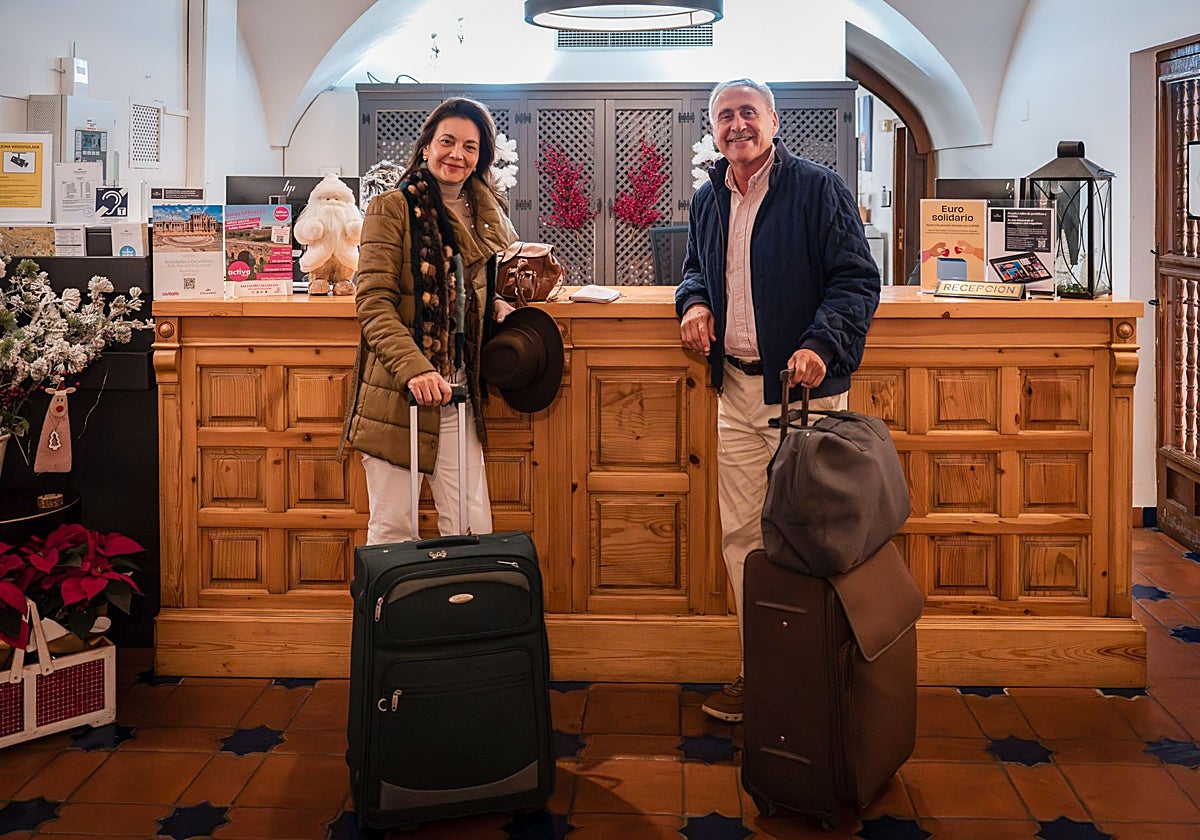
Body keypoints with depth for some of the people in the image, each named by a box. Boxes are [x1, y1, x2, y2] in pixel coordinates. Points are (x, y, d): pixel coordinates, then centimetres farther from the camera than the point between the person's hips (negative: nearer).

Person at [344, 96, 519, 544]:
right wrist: (413, 368, -24)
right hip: (395, 391, -4)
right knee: (391, 529, 1)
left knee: (474, 528, 1)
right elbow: (373, 302, -11)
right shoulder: (391, 208, -3)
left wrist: (505, 307, 4)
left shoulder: (488, 213, 14)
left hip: (457, 392, 5)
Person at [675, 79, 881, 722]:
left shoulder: (817, 188, -6)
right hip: (736, 390, 6)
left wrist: (820, 343, -24)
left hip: (804, 389, -6)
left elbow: (857, 278, -9)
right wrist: (693, 302, 6)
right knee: (741, 533, 8)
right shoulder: (708, 200, 14)